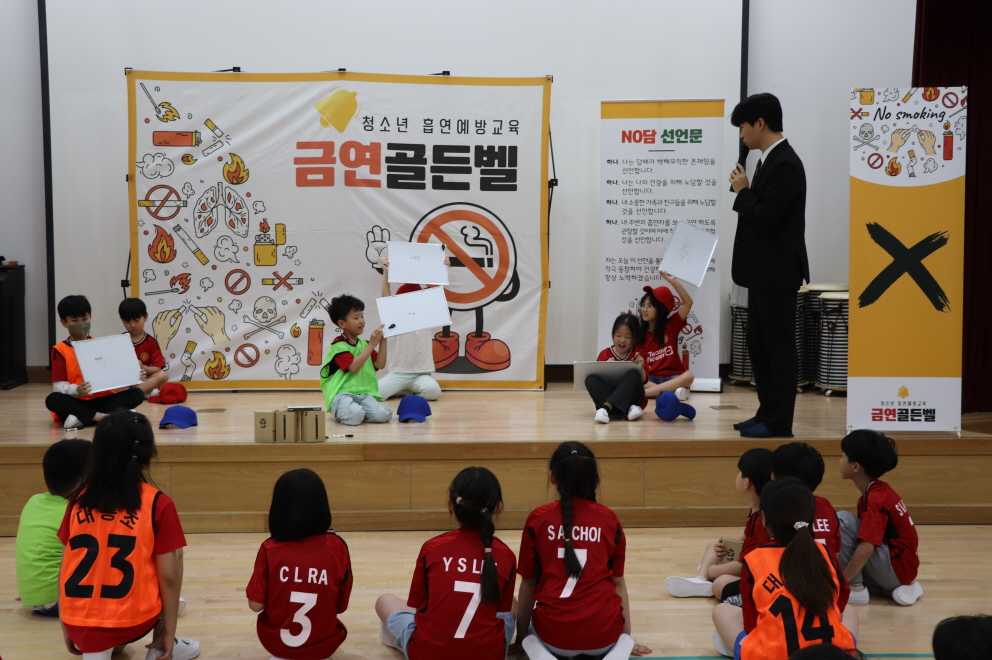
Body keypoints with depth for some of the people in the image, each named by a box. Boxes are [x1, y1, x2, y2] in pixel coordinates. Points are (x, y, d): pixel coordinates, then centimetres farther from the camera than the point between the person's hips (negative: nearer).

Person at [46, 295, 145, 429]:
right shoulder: (60, 350, 2)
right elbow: (59, 385, -7)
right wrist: (77, 390, -29)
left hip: (103, 400, 3)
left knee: (136, 394, -20)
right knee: (53, 399, -32)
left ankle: (82, 419, -32)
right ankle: (104, 417, -34)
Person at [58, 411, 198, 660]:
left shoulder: (79, 501, 0)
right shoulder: (159, 504, -10)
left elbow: (66, 568, 6)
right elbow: (169, 577, -8)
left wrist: (67, 629, 18)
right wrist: (168, 633, 4)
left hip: (78, 623, 3)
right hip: (132, 620, -3)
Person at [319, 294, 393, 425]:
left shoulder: (364, 344, 18)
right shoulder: (339, 345, -6)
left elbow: (380, 364, 10)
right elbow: (354, 367, -19)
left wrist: (383, 341, 2)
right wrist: (371, 345, -18)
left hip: (364, 393, 6)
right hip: (341, 393, -5)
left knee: (383, 415, -22)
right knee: (354, 417, -35)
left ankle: (357, 410, 7)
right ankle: (339, 411, 1)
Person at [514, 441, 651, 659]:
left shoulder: (537, 519, -1)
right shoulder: (609, 519, 1)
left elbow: (528, 584, 5)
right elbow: (618, 582, 10)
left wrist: (522, 637, 20)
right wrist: (626, 637, 24)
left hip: (554, 634, -1)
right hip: (603, 633, 1)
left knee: (533, 636, 35)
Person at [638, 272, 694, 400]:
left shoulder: (671, 325, 6)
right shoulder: (640, 334, 9)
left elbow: (688, 302, -5)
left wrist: (673, 281, -14)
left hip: (672, 377, 0)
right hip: (651, 379, 0)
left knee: (688, 376, -34)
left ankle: (643, 393, -38)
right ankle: (672, 391, -38)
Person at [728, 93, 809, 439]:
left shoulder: (785, 164, -17)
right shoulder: (770, 161, 13)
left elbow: (766, 217, -24)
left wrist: (742, 191, -11)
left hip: (777, 272, -10)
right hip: (763, 271, 10)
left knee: (779, 348, -2)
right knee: (758, 344, 15)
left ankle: (778, 423, 6)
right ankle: (767, 413, 25)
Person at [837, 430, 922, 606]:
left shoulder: (874, 499, -20)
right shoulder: (879, 491, 8)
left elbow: (866, 548, -29)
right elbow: (865, 540, 19)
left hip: (897, 567, -9)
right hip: (902, 566, 10)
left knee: (842, 520, -18)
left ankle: (855, 588, -13)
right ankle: (901, 586, 10)